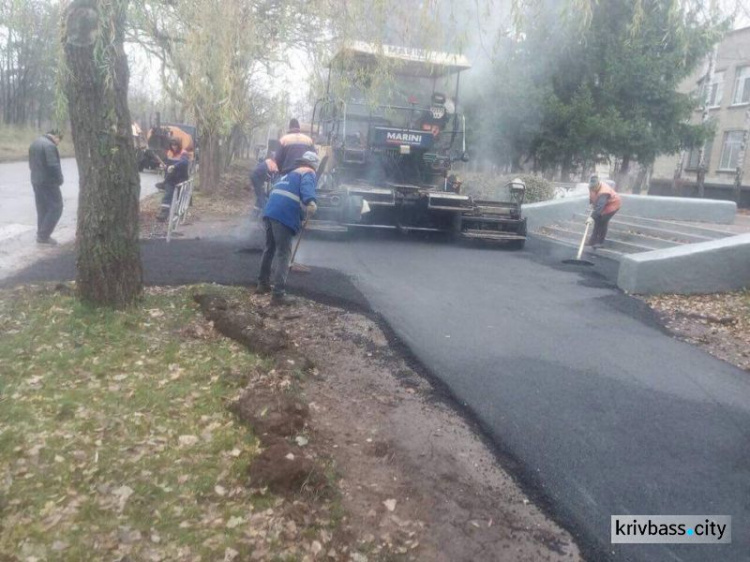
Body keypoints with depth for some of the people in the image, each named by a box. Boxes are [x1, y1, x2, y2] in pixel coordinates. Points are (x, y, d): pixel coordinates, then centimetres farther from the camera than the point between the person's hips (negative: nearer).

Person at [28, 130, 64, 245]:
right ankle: (43, 236, -5)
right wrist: (59, 180, -11)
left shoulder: (34, 144, 16)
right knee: (56, 208, -3)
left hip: (36, 182, 10)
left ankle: (41, 235, 18)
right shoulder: (50, 145, -16)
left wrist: (38, 175, 16)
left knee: (42, 210, 15)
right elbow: (53, 166, -22)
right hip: (48, 182, -10)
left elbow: (31, 164, 19)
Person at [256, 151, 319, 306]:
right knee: (283, 255, -6)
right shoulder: (308, 173, 5)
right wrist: (310, 202, -39)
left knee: (269, 249, 22)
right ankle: (278, 294, -9)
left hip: (270, 212, 8)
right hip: (285, 216, -8)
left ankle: (263, 283, 34)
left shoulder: (290, 174, 31)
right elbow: (306, 187, -20)